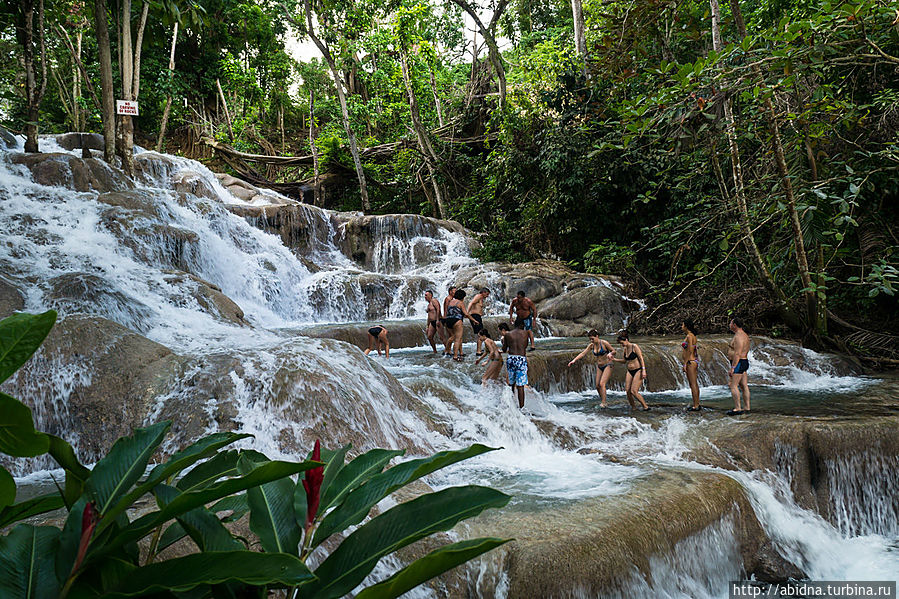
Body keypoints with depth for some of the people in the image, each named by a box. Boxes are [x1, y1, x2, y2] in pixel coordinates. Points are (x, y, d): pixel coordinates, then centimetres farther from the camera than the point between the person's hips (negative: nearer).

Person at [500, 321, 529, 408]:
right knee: (520, 385, -2)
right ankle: (521, 406, -4)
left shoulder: (507, 334, 9)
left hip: (510, 358, 2)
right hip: (521, 359, -1)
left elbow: (504, 350, 13)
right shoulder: (525, 333, 9)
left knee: (512, 382, 20)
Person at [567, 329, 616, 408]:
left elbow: (614, 351, -6)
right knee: (597, 386, 2)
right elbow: (583, 353, -3)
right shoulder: (591, 345, 0)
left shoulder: (604, 343, -16)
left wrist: (610, 353, -29)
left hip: (607, 366, -6)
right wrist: (574, 360, -13)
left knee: (602, 384, -19)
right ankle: (602, 401, 13)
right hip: (599, 367, 6)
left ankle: (603, 403, -19)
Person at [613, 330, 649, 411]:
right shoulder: (625, 349, 10)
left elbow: (641, 359, -14)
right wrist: (614, 359, 8)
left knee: (634, 391, -15)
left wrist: (643, 370, -21)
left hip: (638, 371, -7)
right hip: (630, 371, 7)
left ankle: (646, 406, -3)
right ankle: (633, 407, 13)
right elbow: (624, 360, 21)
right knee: (627, 391, -2)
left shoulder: (635, 347, -11)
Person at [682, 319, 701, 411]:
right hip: (694, 361, 10)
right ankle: (697, 404, 19)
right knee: (694, 384, 13)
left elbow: (690, 351, -19)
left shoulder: (689, 336, -15)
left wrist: (685, 364, -18)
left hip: (690, 362, -10)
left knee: (693, 384, -6)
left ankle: (696, 406, -3)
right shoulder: (693, 336, 14)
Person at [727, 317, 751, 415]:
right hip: (744, 362, 11)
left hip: (738, 363, -11)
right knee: (744, 386, 10)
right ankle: (747, 408, 12)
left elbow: (737, 354, -23)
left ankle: (738, 408, -12)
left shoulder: (738, 336, -17)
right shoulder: (745, 335, 16)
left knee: (733, 385, -10)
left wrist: (732, 368, -23)